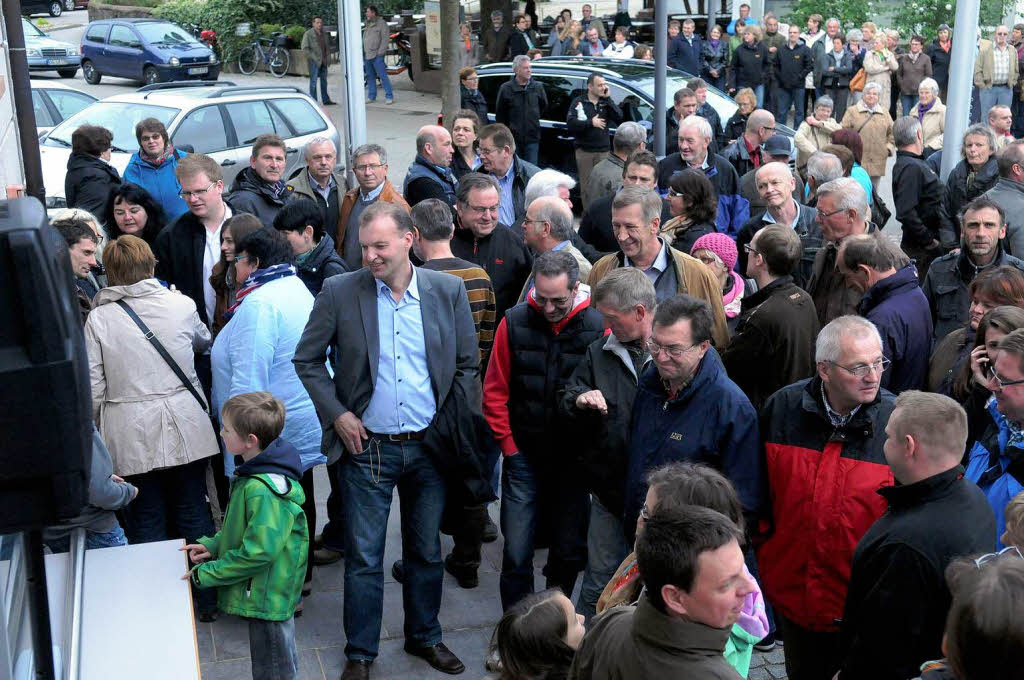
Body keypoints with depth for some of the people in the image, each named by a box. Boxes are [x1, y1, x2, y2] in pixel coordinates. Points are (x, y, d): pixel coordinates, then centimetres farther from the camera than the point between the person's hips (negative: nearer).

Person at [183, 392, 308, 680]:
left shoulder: (263, 491, -31)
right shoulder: (255, 474, 3)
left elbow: (258, 552, -29)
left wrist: (206, 574, -20)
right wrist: (213, 545, 5)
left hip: (266, 599, -10)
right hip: (269, 594, 10)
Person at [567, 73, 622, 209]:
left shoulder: (606, 102, 9)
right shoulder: (579, 102, 1)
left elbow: (619, 118, -5)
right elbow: (570, 123, -10)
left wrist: (608, 99, -8)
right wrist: (590, 123, -14)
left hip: (603, 151, 2)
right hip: (584, 151, -2)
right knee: (586, 185, -1)